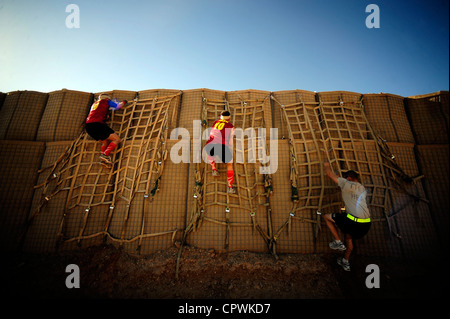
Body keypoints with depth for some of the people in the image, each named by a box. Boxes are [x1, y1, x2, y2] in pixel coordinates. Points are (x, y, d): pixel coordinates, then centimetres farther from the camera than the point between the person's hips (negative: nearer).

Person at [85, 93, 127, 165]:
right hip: (97, 124, -8)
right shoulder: (106, 102, 13)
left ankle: (103, 160, -3)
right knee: (117, 139, -5)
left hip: (88, 126, 8)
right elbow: (119, 106, 22)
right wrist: (123, 102, 40)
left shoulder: (94, 104, 30)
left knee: (105, 142, 17)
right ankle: (105, 154, -23)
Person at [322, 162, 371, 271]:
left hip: (353, 221, -8)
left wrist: (326, 166, 19)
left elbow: (330, 174, 0)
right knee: (348, 237, 31)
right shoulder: (363, 189, 19)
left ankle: (338, 242, 11)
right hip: (366, 224, 8)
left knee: (326, 217, 10)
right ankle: (346, 262, 41)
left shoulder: (347, 184, -3)